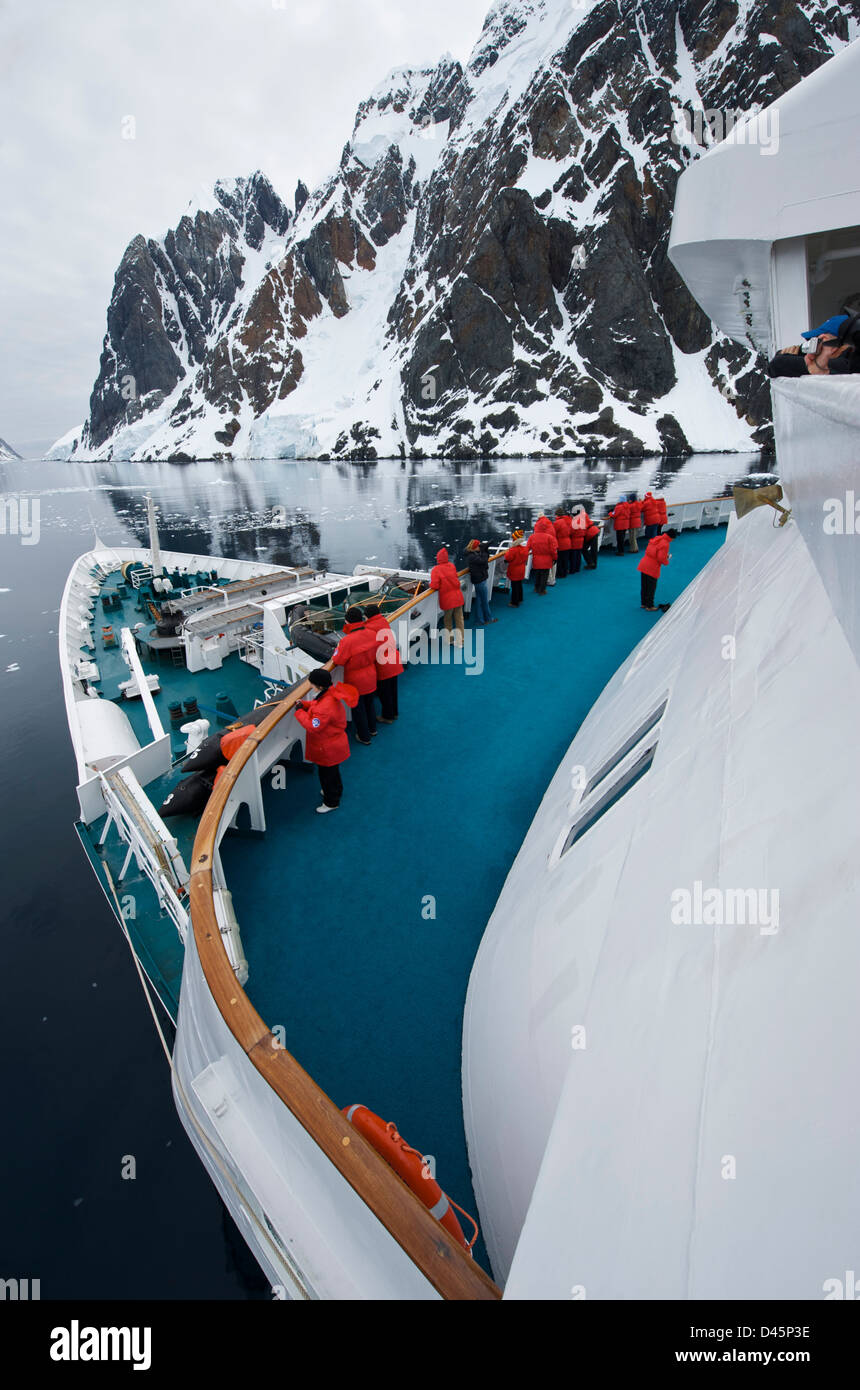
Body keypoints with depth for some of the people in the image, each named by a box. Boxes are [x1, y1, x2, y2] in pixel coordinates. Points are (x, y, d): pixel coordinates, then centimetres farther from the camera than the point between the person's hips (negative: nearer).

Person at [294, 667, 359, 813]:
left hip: (328, 750, -9)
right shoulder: (331, 693, -7)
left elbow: (313, 727, -30)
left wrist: (299, 712, -20)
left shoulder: (325, 707, -38)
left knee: (327, 774, 12)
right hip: (333, 744, 9)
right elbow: (317, 705, 11)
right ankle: (335, 791, 55)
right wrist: (305, 704, -4)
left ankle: (331, 802, 33)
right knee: (332, 771, 31)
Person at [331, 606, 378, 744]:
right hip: (371, 678, 6)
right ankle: (372, 729, 46)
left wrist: (337, 650, -1)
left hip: (356, 682, -6)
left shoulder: (347, 641, -31)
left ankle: (364, 736, 29)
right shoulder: (372, 634, -13)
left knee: (358, 708, 14)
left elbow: (337, 661, -18)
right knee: (369, 703, 27)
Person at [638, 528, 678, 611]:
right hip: (652, 568, -8)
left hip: (644, 564, 8)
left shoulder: (656, 538, 9)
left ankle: (644, 603, 30)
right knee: (651, 588, 5)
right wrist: (667, 562, 2)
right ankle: (649, 606, 15)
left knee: (644, 586, 17)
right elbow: (661, 558, -20)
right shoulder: (665, 544, -16)